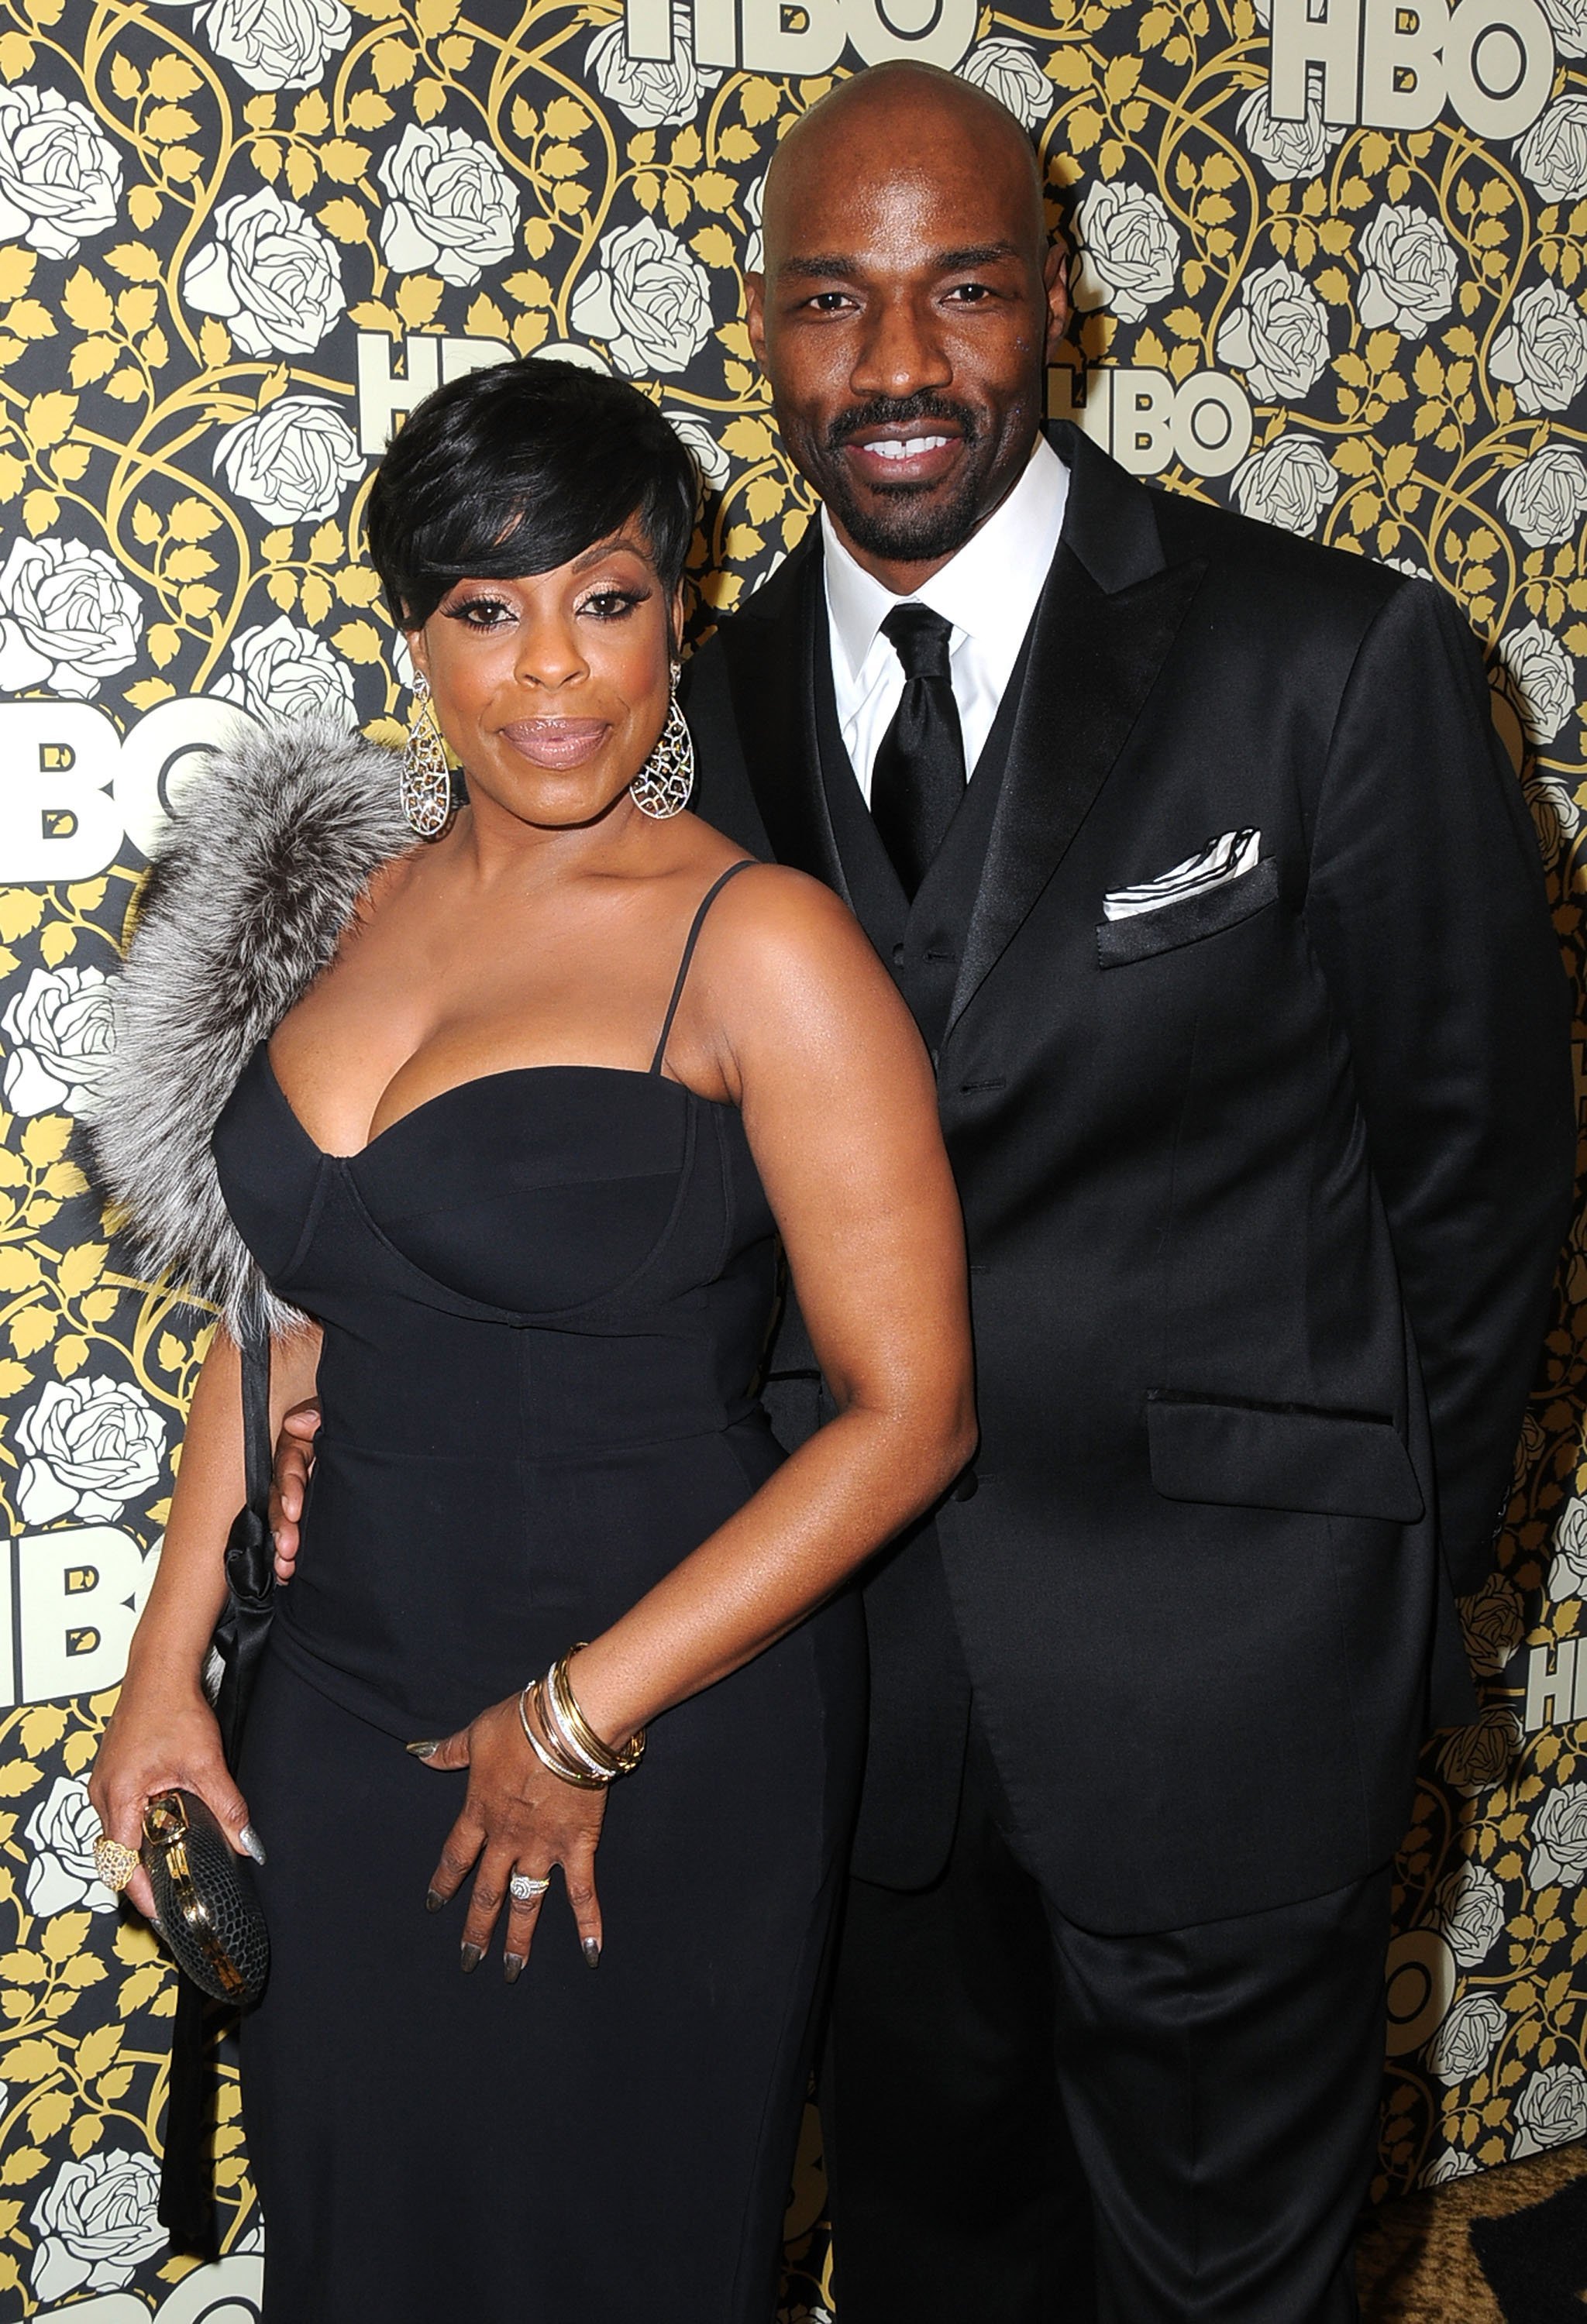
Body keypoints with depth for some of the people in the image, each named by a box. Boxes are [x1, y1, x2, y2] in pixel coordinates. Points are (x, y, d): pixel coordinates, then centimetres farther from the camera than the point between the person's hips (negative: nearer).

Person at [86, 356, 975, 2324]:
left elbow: (908, 1409, -16)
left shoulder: (758, 944, -15)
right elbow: (280, 1307, 11)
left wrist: (581, 1719, -15)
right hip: (341, 1709, 5)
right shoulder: (351, 895, 3)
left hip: (657, 1754, -5)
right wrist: (166, 1669, 7)